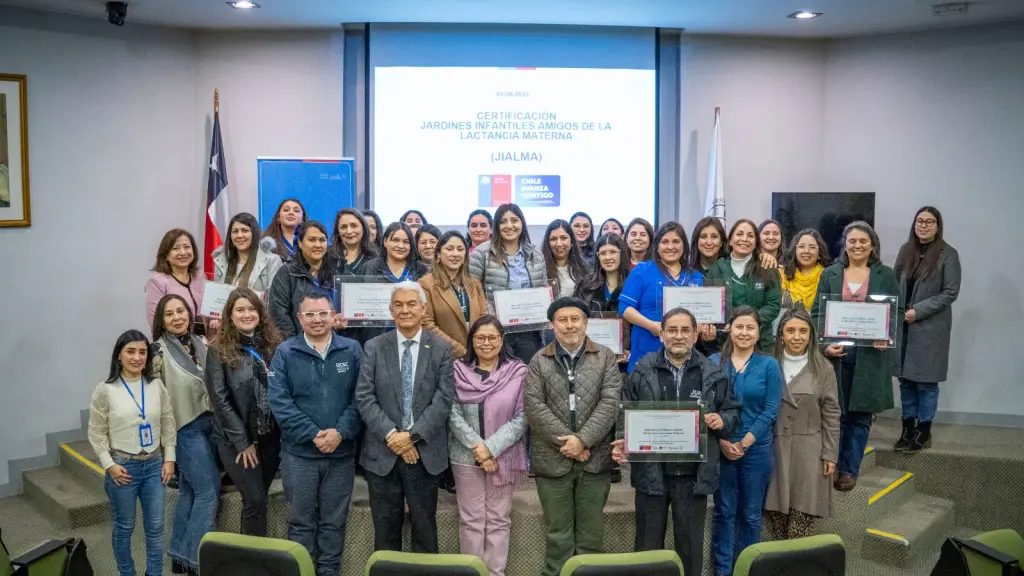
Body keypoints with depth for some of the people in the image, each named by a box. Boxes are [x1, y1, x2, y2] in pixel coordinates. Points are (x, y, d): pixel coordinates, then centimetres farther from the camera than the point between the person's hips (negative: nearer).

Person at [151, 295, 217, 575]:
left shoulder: (201, 344, 8)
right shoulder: (159, 350, -9)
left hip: (209, 424, 6)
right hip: (184, 428, -6)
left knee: (190, 490, 11)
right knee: (209, 491, -7)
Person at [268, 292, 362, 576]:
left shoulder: (352, 350, 2)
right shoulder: (285, 352, -1)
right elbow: (279, 400, -8)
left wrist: (341, 431, -14)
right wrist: (313, 434, -14)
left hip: (342, 452, 1)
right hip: (299, 452, -1)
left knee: (334, 522, 11)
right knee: (301, 521, 9)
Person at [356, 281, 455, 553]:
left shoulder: (441, 349, 0)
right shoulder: (374, 347, 3)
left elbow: (444, 399, -6)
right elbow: (364, 397, -3)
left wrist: (413, 435, -14)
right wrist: (391, 434, -14)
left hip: (425, 452, -1)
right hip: (383, 452, 1)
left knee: (424, 527, 10)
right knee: (385, 527, 11)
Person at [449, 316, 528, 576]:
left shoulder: (518, 372, -5)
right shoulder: (458, 371, -1)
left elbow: (522, 418, -8)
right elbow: (453, 414, -4)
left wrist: (491, 448, -15)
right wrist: (476, 446, -15)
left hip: (504, 457, -1)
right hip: (465, 456, 1)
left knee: (499, 520, 8)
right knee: (471, 520, 8)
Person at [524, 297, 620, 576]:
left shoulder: (606, 358, 4)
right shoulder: (539, 361, 5)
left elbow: (610, 403, -5)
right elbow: (533, 406, -5)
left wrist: (582, 439, -15)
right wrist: (565, 440, -13)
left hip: (595, 459, 0)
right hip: (553, 460, 0)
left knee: (590, 536, 9)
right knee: (558, 537, 8)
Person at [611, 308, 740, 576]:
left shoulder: (712, 373, 3)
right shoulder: (642, 371, -1)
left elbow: (732, 410, 12)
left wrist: (723, 421, -9)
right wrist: (623, 443, -16)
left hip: (693, 474, 1)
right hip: (651, 473, -1)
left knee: (690, 544, 13)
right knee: (648, 544, 11)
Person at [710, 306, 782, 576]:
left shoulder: (769, 365, -3)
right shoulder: (714, 362, 0)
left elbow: (770, 411, -6)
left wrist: (744, 443, -11)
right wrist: (722, 441, -11)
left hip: (756, 449, 0)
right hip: (721, 448, 0)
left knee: (750, 513, 10)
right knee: (724, 510, 8)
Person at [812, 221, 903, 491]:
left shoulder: (886, 275, 7)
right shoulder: (830, 274, 7)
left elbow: (898, 311, 6)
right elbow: (817, 312, 3)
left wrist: (886, 335, -13)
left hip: (870, 354, 0)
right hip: (836, 351, 0)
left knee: (861, 414, 4)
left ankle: (849, 469, 15)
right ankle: (831, 466, 15)